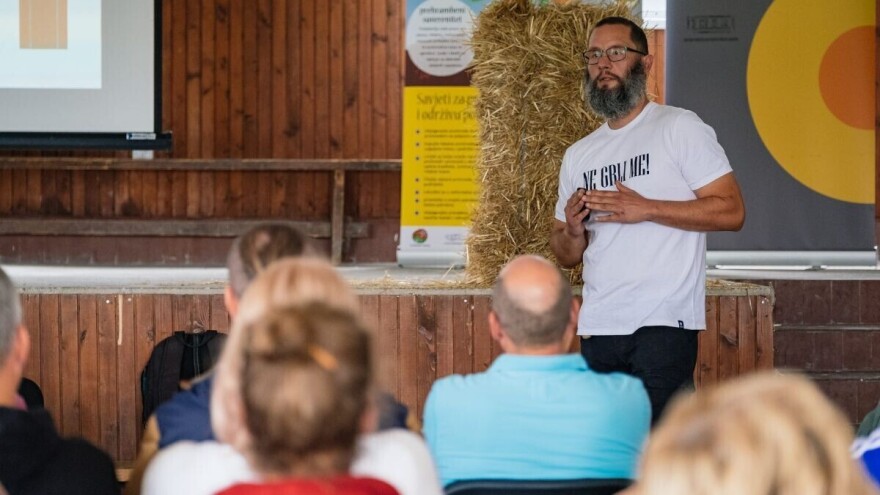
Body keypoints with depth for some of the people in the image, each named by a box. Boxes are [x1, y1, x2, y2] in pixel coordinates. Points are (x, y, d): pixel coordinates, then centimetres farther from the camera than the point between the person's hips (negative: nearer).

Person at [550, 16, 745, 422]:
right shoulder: (577, 156, 18)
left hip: (663, 324, -6)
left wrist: (645, 209, -15)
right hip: (598, 328, 6)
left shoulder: (680, 128, 0)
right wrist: (573, 231, -4)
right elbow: (565, 256, 20)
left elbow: (731, 211, -8)